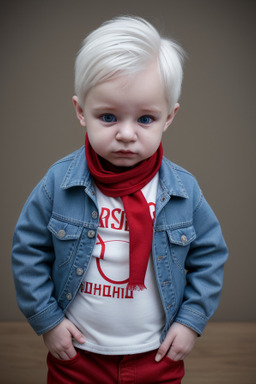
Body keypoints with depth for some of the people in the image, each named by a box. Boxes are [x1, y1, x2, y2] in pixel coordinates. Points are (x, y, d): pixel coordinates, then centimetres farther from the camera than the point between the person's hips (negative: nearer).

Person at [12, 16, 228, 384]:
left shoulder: (184, 190, -12)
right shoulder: (59, 183, -15)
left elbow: (210, 254, 1)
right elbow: (28, 250, -5)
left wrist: (192, 320, -4)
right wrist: (47, 319, -6)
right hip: (76, 354, 0)